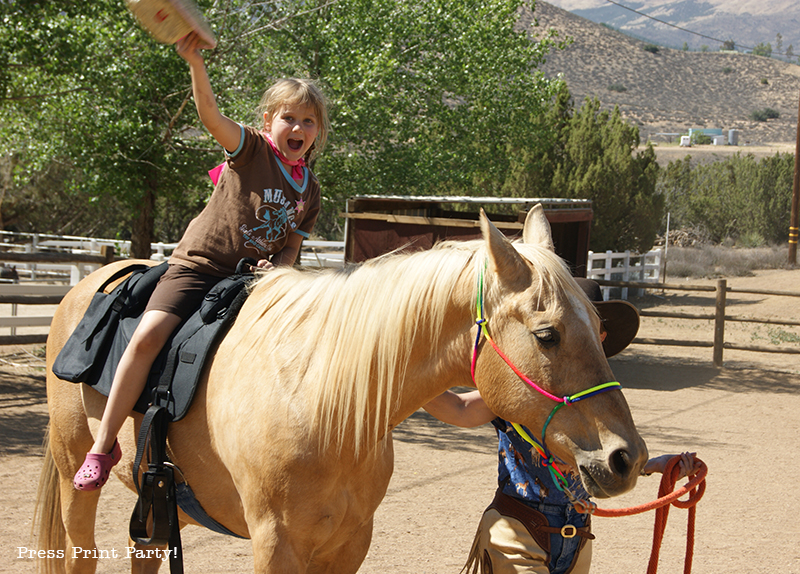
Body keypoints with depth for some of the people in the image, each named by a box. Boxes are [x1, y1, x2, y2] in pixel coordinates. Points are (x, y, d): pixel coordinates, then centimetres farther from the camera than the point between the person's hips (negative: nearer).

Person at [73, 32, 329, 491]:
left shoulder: (310, 189, 11)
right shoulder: (250, 149, -3)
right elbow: (211, 114, -22)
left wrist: (278, 266, -6)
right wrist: (196, 63, -40)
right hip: (199, 265, -5)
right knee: (148, 336, -24)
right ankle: (105, 443, -13)